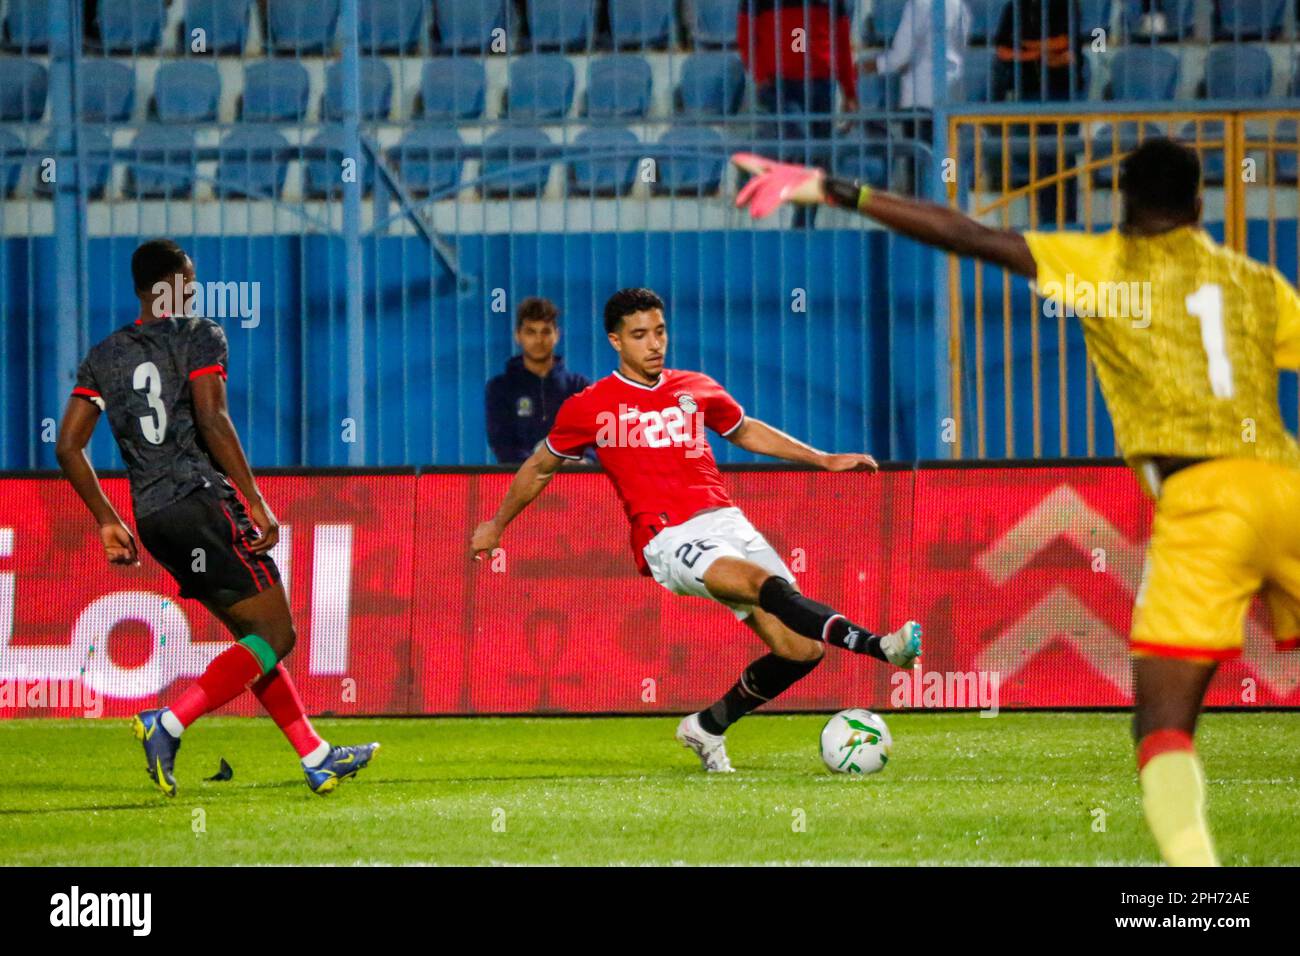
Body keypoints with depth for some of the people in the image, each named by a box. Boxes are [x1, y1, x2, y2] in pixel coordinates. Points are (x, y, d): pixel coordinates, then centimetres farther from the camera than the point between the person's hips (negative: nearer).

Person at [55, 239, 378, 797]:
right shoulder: (199, 337, -1)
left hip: (150, 516, 7)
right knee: (275, 636, -4)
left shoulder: (103, 358, 15)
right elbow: (211, 420, -14)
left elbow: (68, 446, 9)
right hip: (203, 499, -7)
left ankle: (317, 758, 14)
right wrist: (256, 502, -13)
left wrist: (108, 521, 16)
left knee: (255, 636, 16)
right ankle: (168, 725, -20)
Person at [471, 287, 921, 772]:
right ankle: (875, 645, -50)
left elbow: (746, 431, 36)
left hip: (726, 522, 5)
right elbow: (541, 468, 22)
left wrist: (823, 459, 32)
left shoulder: (696, 389, 17)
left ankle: (708, 727, 11)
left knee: (801, 648, -8)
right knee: (763, 584, -34)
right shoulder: (589, 408, 6)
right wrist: (497, 525, 33)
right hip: (669, 540, -5)